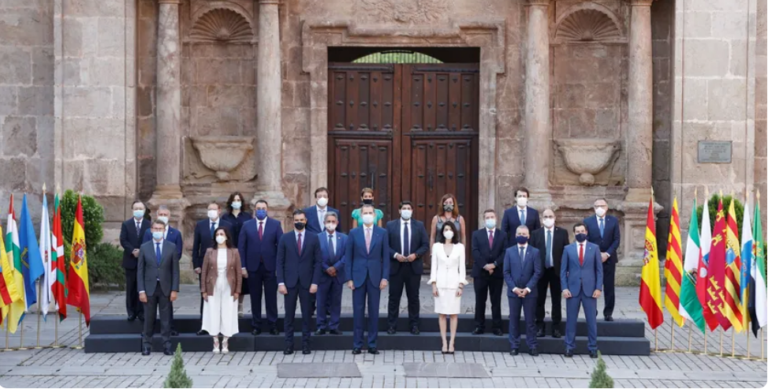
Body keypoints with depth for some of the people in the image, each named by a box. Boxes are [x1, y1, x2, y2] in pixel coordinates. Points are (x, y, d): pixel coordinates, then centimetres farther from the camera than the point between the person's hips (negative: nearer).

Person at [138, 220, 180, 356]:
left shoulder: (171, 247, 2)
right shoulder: (144, 247, 3)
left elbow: (175, 270, 1)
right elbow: (140, 271, 2)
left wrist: (175, 289, -5)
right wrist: (141, 290, -5)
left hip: (165, 288, 0)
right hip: (149, 288, 0)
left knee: (166, 319, 3)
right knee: (148, 319, 5)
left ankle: (167, 346, 7)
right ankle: (146, 345, 12)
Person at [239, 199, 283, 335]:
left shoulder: (275, 224, 3)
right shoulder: (247, 225, 5)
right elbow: (241, 247, 3)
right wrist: (242, 266, -3)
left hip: (270, 267, -1)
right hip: (253, 267, 1)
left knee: (271, 298, 2)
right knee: (255, 298, 6)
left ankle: (272, 325, 8)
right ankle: (256, 326, 13)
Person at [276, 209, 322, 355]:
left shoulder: (313, 238, 3)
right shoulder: (285, 238, 4)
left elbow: (317, 261, 2)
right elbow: (280, 262, 3)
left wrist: (315, 282, -6)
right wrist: (280, 282, -6)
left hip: (307, 282, 0)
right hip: (290, 282, 0)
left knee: (307, 314, 3)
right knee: (289, 314, 3)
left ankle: (305, 344, 10)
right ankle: (289, 344, 9)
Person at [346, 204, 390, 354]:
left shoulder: (382, 233, 4)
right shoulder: (353, 233, 4)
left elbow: (386, 256, 3)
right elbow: (349, 257, 3)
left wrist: (385, 277, -4)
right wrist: (349, 278, -3)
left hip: (375, 277, 0)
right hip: (358, 277, 0)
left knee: (374, 311, 3)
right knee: (358, 311, 1)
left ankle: (372, 344, 10)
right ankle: (357, 344, 7)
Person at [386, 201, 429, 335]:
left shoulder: (419, 225, 7)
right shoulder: (391, 225, 4)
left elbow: (425, 245, 4)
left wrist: (415, 254, -12)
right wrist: (395, 255, -14)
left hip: (413, 267, 1)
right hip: (396, 266, -1)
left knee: (413, 297, 6)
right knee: (394, 297, 2)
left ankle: (414, 325, 13)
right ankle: (391, 326, 8)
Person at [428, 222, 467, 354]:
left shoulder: (460, 247, 3)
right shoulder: (436, 246, 5)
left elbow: (462, 267, 3)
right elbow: (434, 266, 5)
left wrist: (461, 285, -3)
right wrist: (433, 284, -2)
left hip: (454, 282, -1)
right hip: (440, 282, 1)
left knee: (454, 313, -1)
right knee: (441, 313, 1)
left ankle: (452, 343, 2)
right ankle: (444, 343, 4)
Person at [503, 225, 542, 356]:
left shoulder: (535, 252, 3)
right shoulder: (509, 251, 6)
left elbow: (537, 272, -2)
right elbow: (506, 272, 3)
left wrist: (528, 288, -11)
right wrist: (514, 288, -9)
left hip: (529, 292, -1)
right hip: (513, 291, 1)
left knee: (530, 320, 2)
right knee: (514, 319, 3)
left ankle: (532, 346, 7)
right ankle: (514, 346, 9)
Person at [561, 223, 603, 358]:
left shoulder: (595, 248, 5)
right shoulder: (568, 249, 5)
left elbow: (599, 270, 4)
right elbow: (563, 270, 5)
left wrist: (598, 288, -4)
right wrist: (564, 288, -5)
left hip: (590, 289, 0)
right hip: (573, 289, 0)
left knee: (591, 320, 2)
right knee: (571, 319, 3)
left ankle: (592, 348, 10)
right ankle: (569, 347, 10)